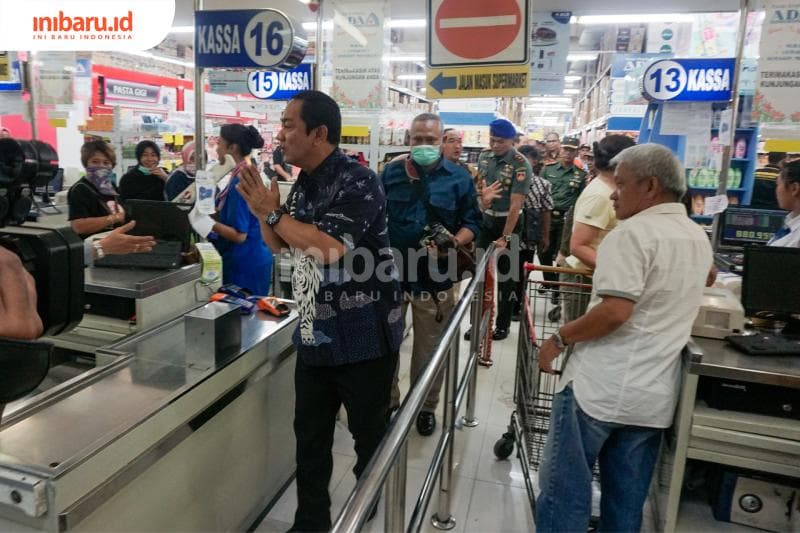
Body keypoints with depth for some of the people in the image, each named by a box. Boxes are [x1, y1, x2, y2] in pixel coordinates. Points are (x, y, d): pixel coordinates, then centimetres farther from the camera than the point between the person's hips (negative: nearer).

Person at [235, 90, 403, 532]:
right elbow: (278, 244, 17)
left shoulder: (358, 182, -16)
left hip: (363, 339, -7)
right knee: (310, 436, 17)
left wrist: (274, 212, -15)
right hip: (315, 335, 8)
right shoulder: (303, 183, 9)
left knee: (371, 439, 10)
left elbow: (329, 248, -27)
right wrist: (261, 211, -2)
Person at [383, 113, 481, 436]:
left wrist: (453, 243, -17)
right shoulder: (391, 173, 5)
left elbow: (472, 223, 2)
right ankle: (387, 401, 31)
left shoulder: (459, 178, 0)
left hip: (434, 278, -1)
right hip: (390, 272, 2)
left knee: (429, 348, 11)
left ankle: (425, 406, 31)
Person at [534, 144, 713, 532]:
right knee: (627, 499, 17)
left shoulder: (633, 233, -14)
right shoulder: (699, 239, 13)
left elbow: (615, 312, -23)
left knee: (564, 487, 4)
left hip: (600, 386, -8)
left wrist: (558, 339, -12)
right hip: (654, 393, 8)